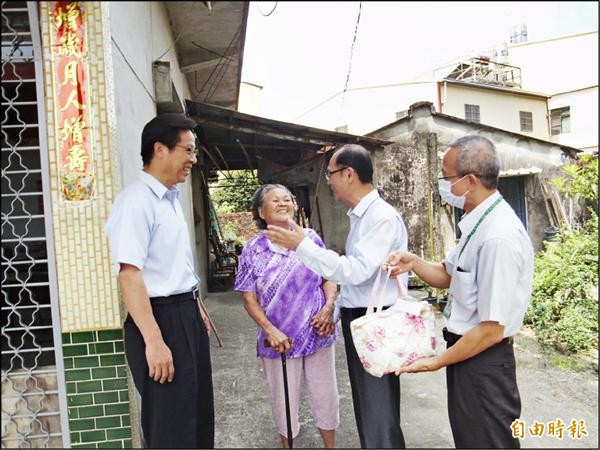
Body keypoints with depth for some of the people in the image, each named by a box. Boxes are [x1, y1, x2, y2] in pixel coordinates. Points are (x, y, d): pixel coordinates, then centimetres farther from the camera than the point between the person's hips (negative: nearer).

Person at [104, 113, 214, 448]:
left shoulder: (172, 198, 11)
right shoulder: (137, 200, -18)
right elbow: (129, 274, -24)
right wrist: (154, 340, -27)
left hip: (186, 314, 9)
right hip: (161, 317, -9)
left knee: (197, 414, 21)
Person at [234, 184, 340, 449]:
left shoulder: (311, 238, 0)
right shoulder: (253, 248, -4)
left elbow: (329, 278, 5)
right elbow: (249, 298, -4)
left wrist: (329, 308, -12)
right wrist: (270, 330, -16)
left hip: (318, 334, 2)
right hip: (279, 339, -1)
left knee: (325, 394, 14)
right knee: (284, 400, 15)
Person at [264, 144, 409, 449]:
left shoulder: (383, 217, -19)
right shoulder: (359, 216, 11)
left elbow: (356, 271, -28)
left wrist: (302, 245, -25)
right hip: (355, 318, 9)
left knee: (379, 413, 2)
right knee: (364, 406, 22)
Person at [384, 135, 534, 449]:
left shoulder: (499, 237, -28)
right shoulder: (478, 222, 1)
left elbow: (492, 329, -25)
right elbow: (449, 276, 12)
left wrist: (436, 362, -14)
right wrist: (414, 263, -8)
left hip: (482, 362, -8)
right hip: (467, 351, 8)